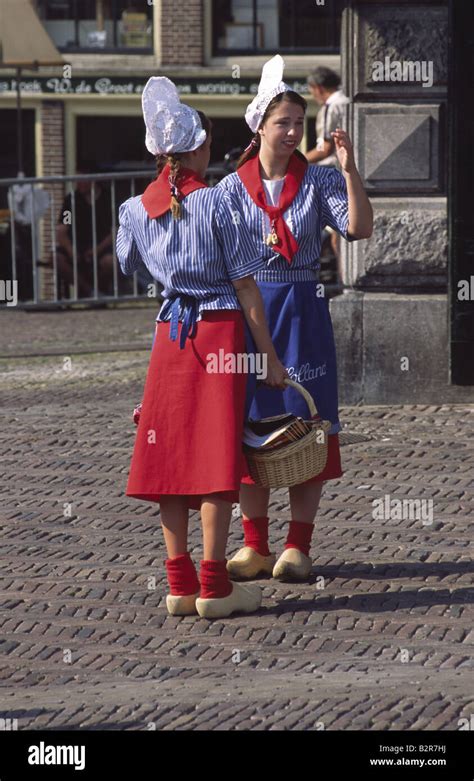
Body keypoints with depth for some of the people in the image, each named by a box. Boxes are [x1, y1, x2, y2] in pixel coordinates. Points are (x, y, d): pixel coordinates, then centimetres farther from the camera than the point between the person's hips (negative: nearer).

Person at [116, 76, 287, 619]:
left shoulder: (136, 210, 4)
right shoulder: (217, 203, -9)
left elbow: (122, 269, 21)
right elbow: (245, 286, -7)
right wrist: (268, 355, -2)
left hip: (169, 333, 4)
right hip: (220, 330, -4)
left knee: (169, 455, 7)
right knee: (216, 454, -3)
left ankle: (179, 585, 8)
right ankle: (213, 587, -3)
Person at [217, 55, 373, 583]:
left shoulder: (318, 181, 1)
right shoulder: (232, 188, 4)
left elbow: (360, 229, -12)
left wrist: (349, 168, -19)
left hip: (303, 308, -1)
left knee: (305, 421, -1)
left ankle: (298, 546, 8)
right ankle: (254, 545, 13)